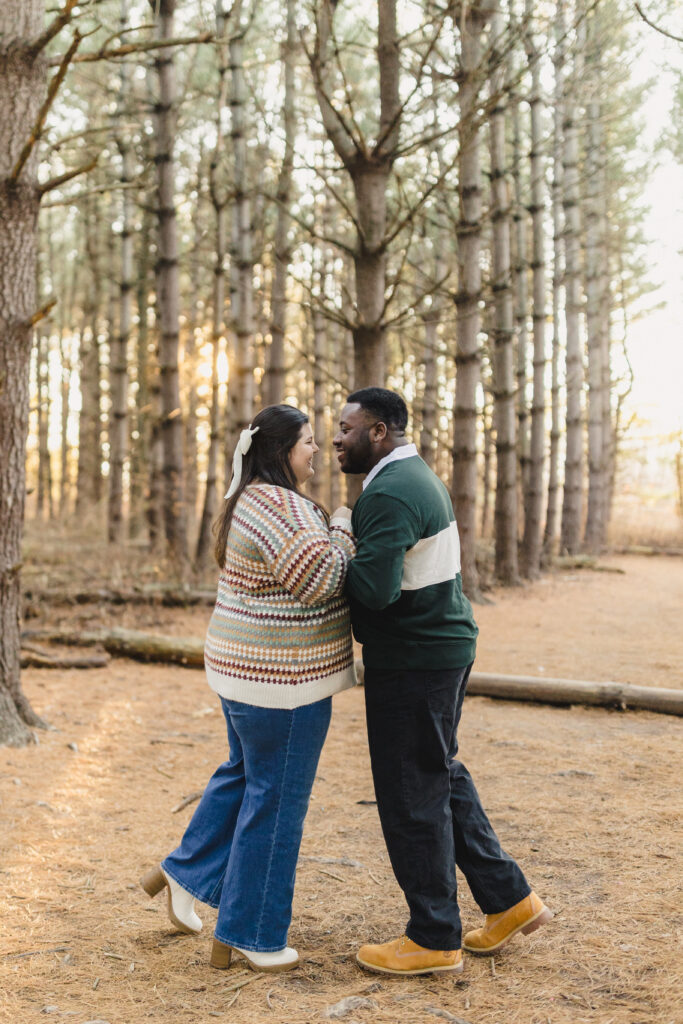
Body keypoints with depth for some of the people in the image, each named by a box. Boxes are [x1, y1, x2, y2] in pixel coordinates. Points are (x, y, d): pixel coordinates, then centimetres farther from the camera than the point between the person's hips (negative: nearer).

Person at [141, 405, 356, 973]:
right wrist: (344, 525, -12)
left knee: (245, 774, 26)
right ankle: (250, 938, 13)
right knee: (275, 800, 1)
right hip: (281, 676, -10)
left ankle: (183, 873, 35)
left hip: (247, 667, 10)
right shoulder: (281, 506, -22)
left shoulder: (252, 500, 11)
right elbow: (318, 581, -26)